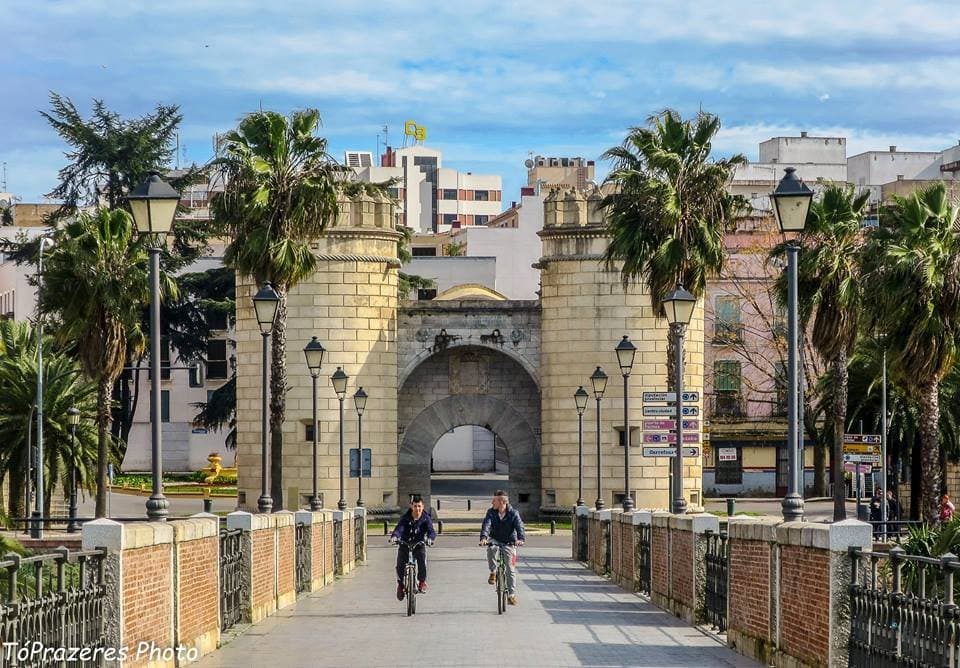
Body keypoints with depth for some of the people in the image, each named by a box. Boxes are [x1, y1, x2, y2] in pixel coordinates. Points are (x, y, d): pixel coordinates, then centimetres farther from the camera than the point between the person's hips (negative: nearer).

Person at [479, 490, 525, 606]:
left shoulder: (513, 513, -12)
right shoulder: (491, 512, -7)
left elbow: (519, 526, -25)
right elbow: (486, 525, -21)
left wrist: (521, 539, -45)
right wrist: (483, 537, -41)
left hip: (509, 543, -1)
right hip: (495, 540, 1)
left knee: (510, 569, -4)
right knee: (491, 549, -35)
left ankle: (511, 595, 6)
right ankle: (493, 572, -13)